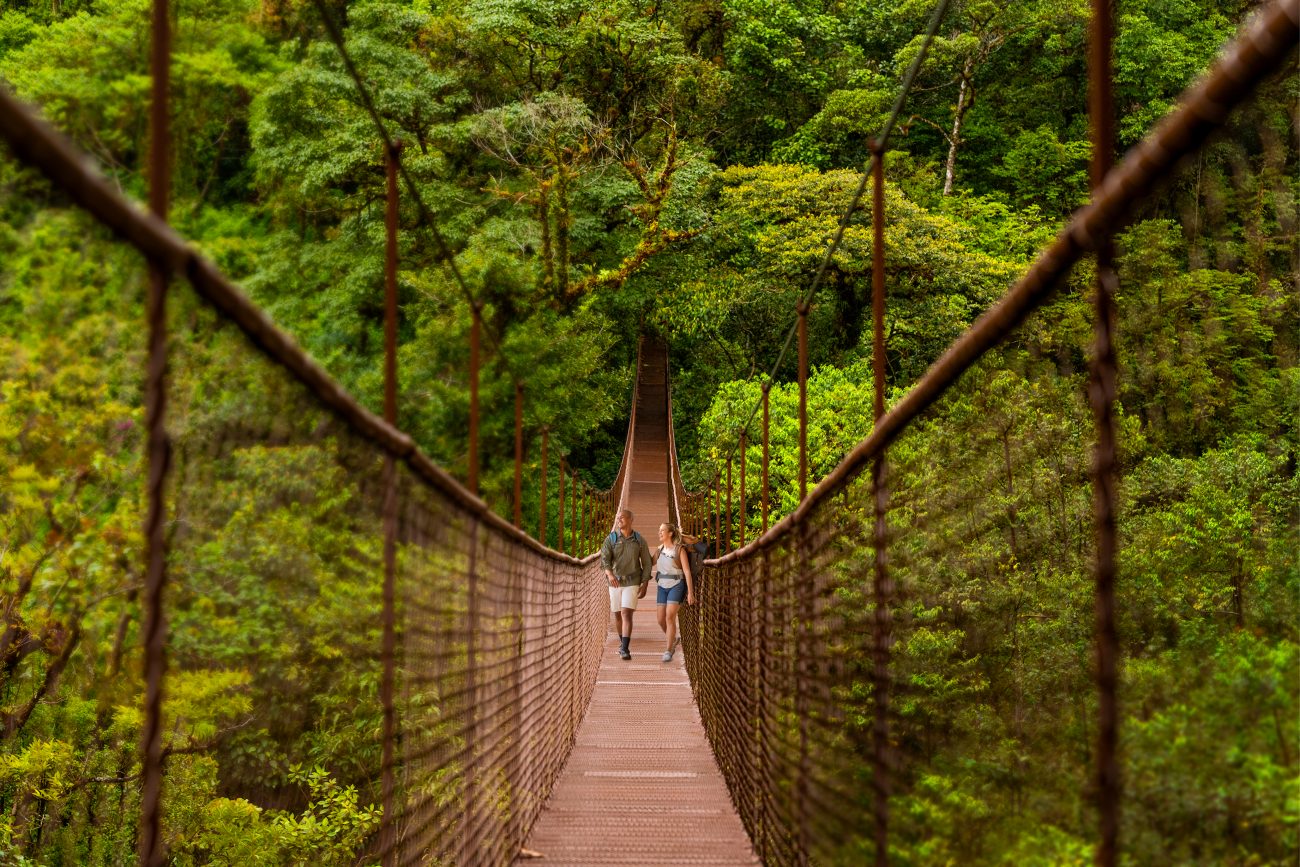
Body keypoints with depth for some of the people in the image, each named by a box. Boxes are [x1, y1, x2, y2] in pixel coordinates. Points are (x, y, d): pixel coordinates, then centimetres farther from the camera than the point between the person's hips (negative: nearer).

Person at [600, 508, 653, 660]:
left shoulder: (640, 540, -3)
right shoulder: (611, 538, -5)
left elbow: (647, 563, 2)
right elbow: (604, 559, -17)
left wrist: (644, 585, -4)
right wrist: (610, 575, -37)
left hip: (632, 583, -2)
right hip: (615, 582, 2)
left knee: (626, 614, -17)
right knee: (618, 615, 14)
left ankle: (625, 649, -23)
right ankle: (623, 642, 39)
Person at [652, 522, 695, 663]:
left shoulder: (680, 549, -9)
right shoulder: (660, 549, 8)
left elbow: (687, 571, -10)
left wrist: (690, 593, -13)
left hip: (676, 585, -6)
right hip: (662, 586, 6)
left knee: (670, 616, -18)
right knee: (660, 619, 4)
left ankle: (668, 651, -14)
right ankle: (673, 640, 32)